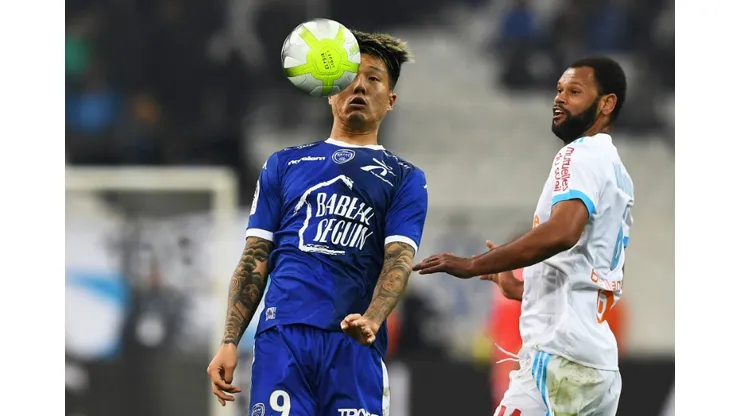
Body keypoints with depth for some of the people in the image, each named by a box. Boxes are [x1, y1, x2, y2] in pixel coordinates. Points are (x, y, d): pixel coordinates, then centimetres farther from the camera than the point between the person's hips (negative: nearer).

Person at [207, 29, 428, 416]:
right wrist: (229, 342, 3)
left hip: (354, 344, -1)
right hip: (280, 337, 1)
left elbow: (399, 260, -1)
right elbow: (255, 260, 16)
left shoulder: (405, 179, 15)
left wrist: (371, 320, -21)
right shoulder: (283, 165, 21)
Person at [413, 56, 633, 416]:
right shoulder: (618, 173, 23)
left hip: (560, 357, -10)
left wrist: (473, 265, -21)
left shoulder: (582, 154, -6)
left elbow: (562, 231, -25)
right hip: (600, 363, 10)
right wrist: (520, 289, 38)